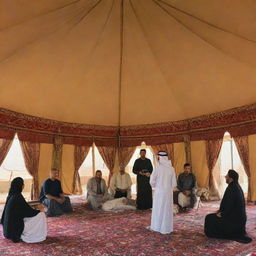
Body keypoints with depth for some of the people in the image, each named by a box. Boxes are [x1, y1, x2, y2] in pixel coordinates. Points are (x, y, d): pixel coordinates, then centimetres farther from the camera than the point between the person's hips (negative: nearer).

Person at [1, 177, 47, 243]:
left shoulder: (11, 195, 3)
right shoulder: (18, 197, -22)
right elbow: (28, 211, -16)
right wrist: (39, 210, 1)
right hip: (16, 226, -9)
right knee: (41, 215, -3)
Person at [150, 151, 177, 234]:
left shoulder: (158, 168, -14)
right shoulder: (171, 168, -3)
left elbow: (152, 181, -10)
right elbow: (174, 183, 0)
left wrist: (154, 187, 10)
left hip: (159, 192, -3)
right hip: (168, 193, 3)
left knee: (158, 209, 11)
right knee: (167, 210, 12)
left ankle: (157, 227, 21)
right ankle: (167, 228, 18)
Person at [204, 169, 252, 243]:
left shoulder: (231, 189, -24)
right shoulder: (237, 186, 6)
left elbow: (229, 204, -24)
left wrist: (221, 214, -10)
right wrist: (221, 210, 11)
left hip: (234, 218, -10)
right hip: (239, 216, 10)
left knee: (209, 218, 1)